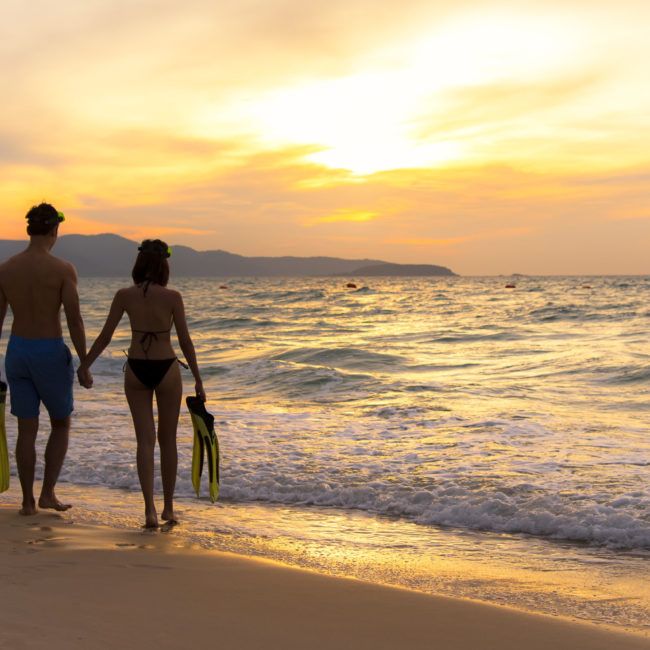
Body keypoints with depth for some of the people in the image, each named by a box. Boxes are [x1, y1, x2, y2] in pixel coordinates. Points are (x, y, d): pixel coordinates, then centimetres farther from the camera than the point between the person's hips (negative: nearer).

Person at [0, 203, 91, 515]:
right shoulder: (63, 269, -12)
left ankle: (28, 501, 13)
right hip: (50, 353, -4)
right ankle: (47, 493, 7)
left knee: (27, 429, 11)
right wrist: (85, 364, -8)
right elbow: (75, 320, -15)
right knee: (61, 424, 15)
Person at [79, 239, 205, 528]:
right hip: (166, 369, -1)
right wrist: (198, 380, 3)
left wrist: (84, 365, 15)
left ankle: (150, 510, -6)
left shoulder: (124, 296, -6)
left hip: (136, 370, 1)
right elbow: (185, 342, -7)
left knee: (145, 440, 6)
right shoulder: (172, 297, -11)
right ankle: (168, 508, 21)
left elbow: (105, 337, 0)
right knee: (167, 439, 14)